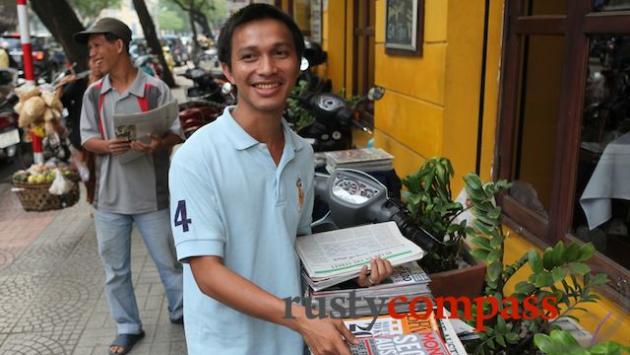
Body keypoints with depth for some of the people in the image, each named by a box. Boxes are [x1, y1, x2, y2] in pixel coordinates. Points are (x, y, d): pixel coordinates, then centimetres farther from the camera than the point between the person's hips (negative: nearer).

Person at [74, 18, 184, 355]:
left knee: (168, 261, 11)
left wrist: (159, 143, -29)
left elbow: (175, 134, -6)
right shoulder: (93, 94, 4)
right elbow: (87, 139, 4)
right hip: (109, 197, 4)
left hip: (151, 195, -3)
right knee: (115, 269, 12)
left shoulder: (156, 89, -9)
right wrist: (108, 146, -19)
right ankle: (128, 327, 30)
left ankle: (181, 311, 34)